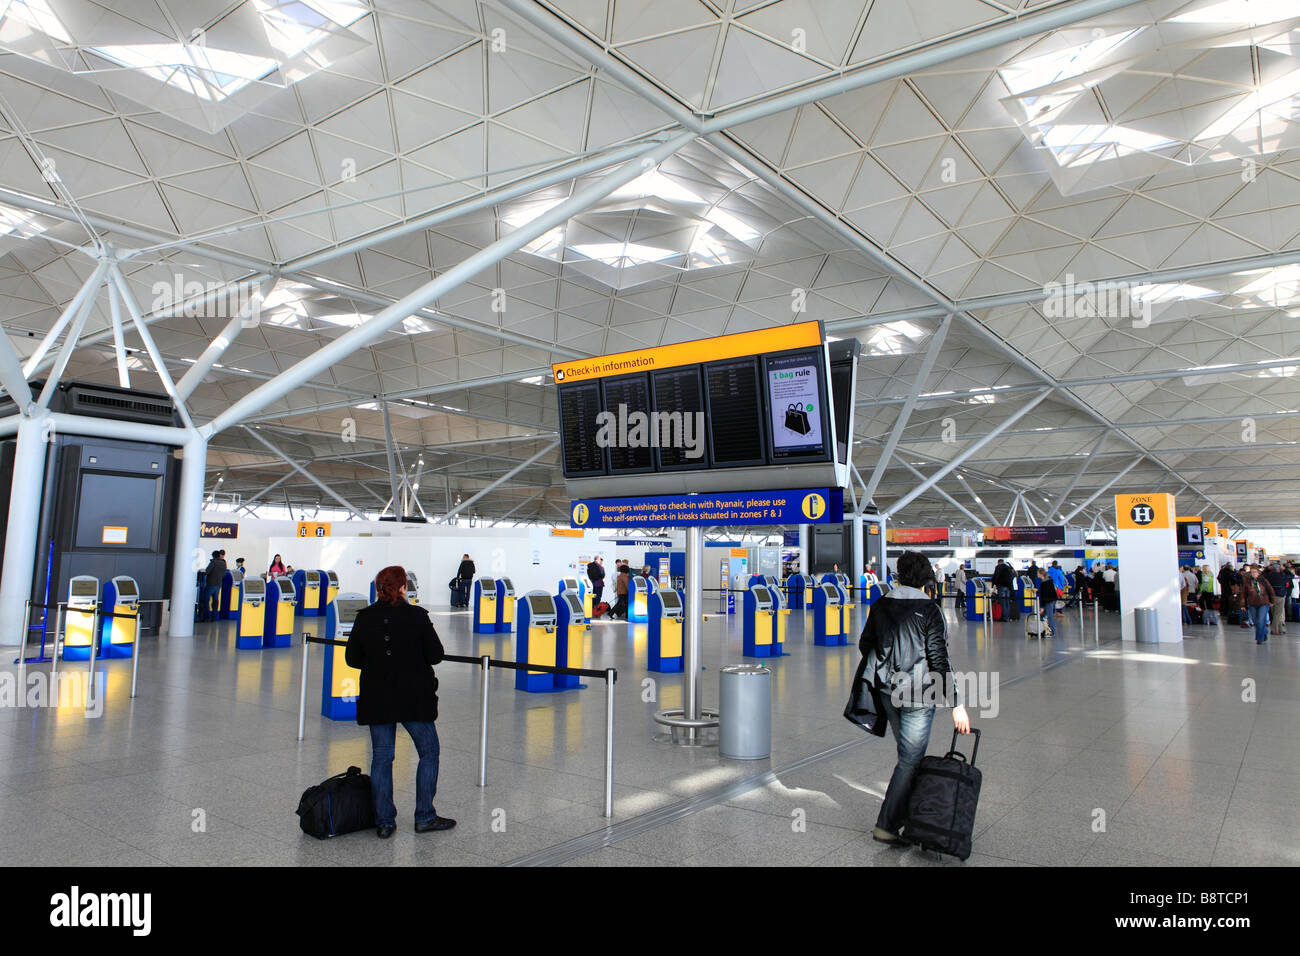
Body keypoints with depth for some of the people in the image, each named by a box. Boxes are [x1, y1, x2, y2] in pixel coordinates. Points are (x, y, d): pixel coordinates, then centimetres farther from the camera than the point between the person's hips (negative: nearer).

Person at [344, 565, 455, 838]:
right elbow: (436, 655, -10)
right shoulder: (416, 615, -12)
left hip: (376, 699, 3)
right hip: (414, 698, -3)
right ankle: (424, 816, 15)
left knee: (381, 757, 12)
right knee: (429, 752, 12)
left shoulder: (364, 618, -3)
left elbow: (352, 658, 4)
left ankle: (384, 822, 15)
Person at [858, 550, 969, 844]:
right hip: (918, 696, -6)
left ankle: (913, 819, 29)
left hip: (888, 692, 6)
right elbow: (939, 660, -16)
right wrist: (957, 704, -13)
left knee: (909, 755, 20)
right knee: (910, 760, 3)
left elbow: (865, 645, 11)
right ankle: (887, 825, 6)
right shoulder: (928, 610, -13)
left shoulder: (881, 605, 3)